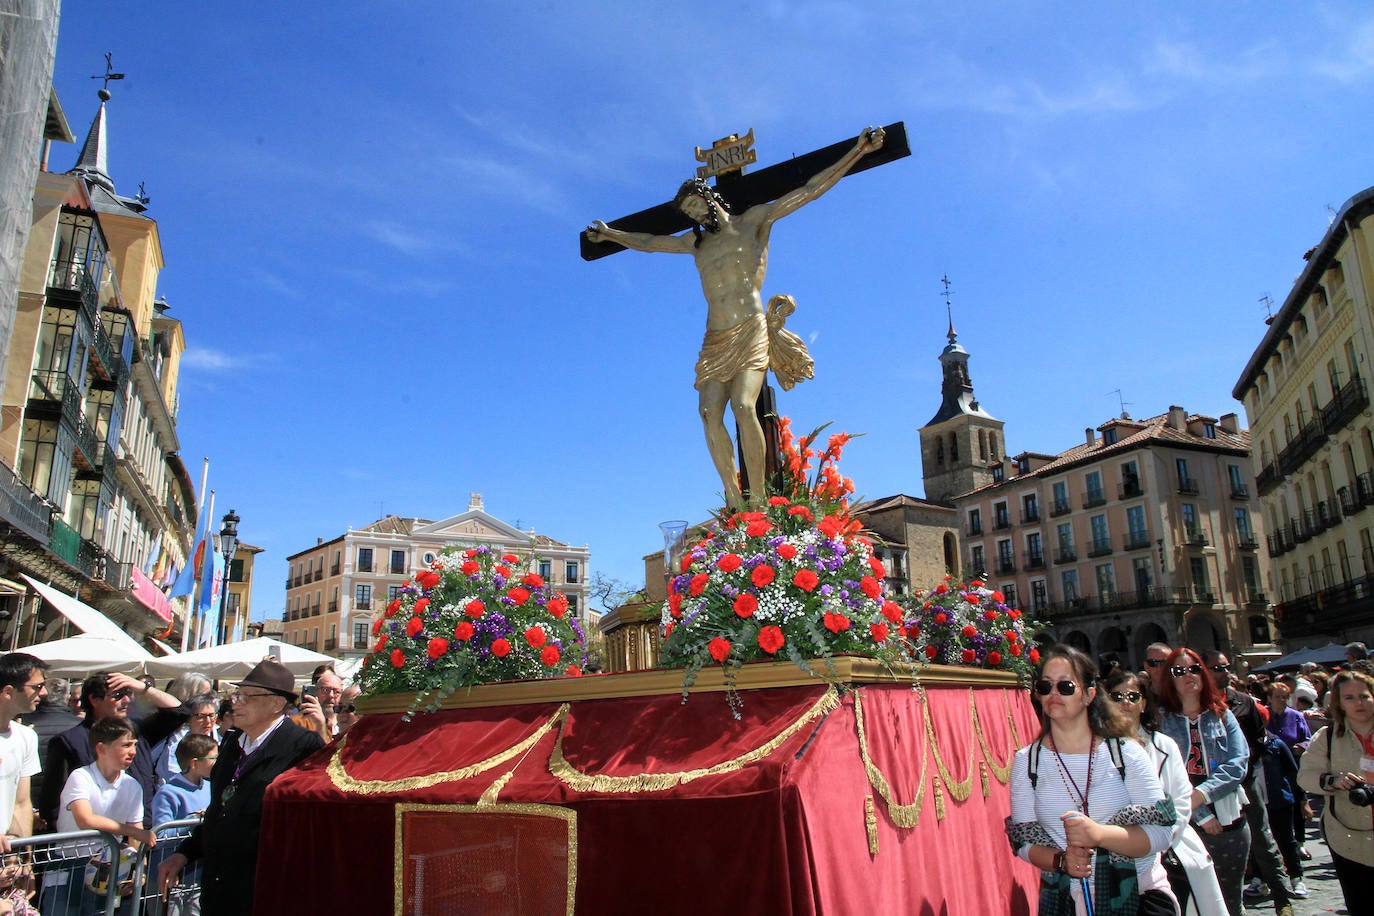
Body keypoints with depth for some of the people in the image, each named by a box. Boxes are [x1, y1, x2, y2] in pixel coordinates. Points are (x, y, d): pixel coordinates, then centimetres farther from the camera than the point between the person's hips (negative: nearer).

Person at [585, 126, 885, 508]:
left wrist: (859, 151, 8)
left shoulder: (755, 219, 14)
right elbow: (648, 242, 43)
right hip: (715, 341, 5)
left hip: (752, 331, -4)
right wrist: (609, 234, 52)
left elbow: (811, 190, 11)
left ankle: (757, 498, -22)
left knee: (743, 406, -25)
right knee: (710, 413, -17)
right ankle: (734, 502, -17)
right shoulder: (695, 241, 27)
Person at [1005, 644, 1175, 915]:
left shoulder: (1126, 753, -6)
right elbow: (1023, 839, -1)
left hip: (1139, 894, -1)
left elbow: (1161, 832, -12)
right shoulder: (1026, 761, -2)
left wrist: (1100, 834, -27)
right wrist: (1059, 861, -21)